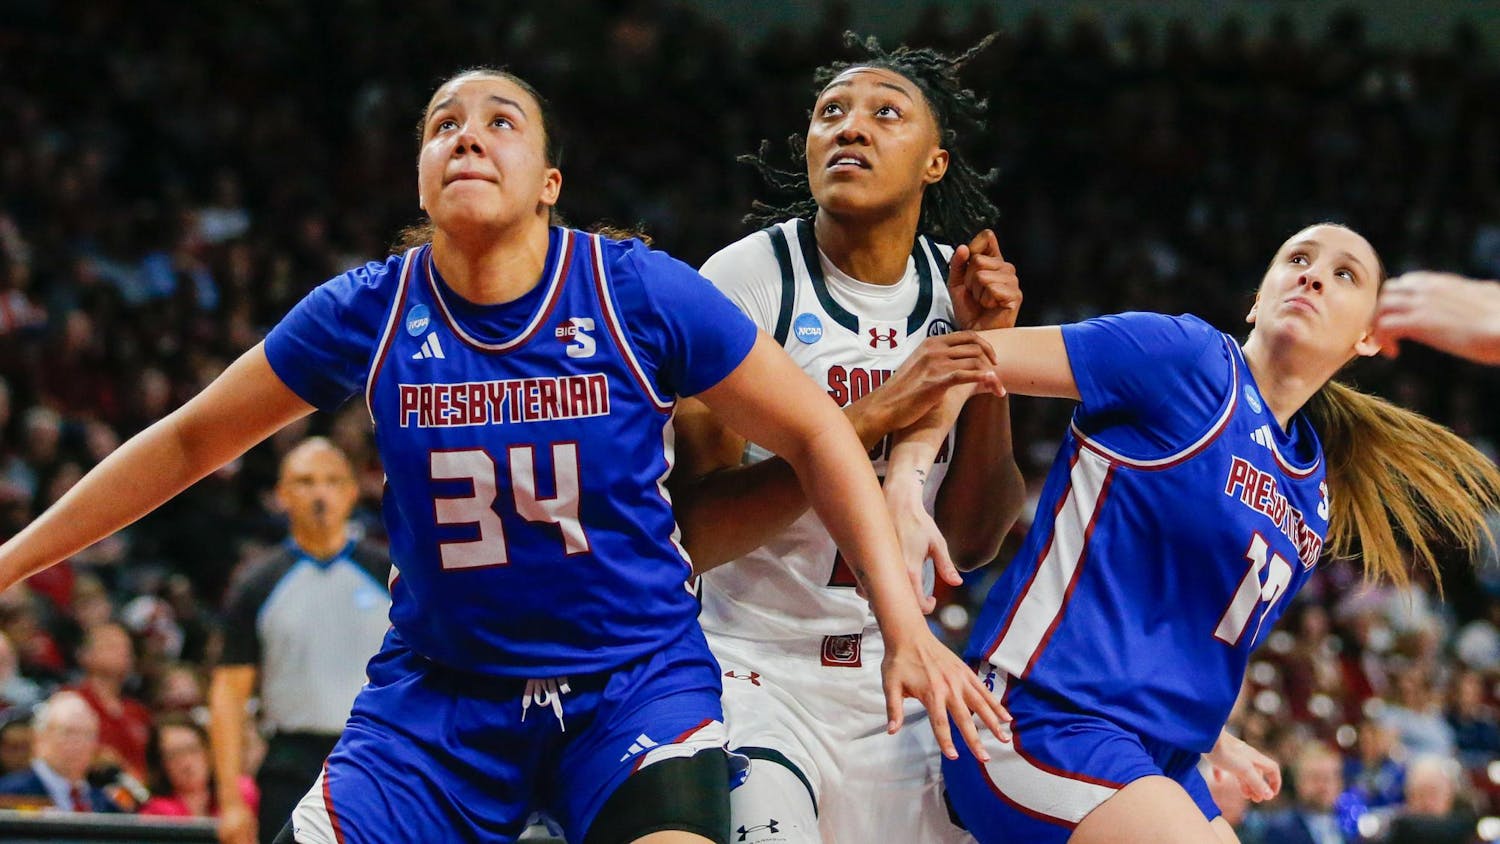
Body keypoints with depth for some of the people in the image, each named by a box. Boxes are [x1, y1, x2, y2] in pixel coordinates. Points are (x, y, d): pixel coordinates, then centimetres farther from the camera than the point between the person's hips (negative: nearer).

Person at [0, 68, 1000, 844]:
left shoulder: (643, 294, -11)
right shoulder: (367, 313, -5)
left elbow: (816, 435, -2)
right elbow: (188, 441, 8)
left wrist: (907, 627, -10)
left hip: (637, 683, -2)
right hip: (439, 690, 2)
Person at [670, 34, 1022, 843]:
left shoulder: (956, 287, 4)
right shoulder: (749, 278, -11)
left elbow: (971, 542, 3)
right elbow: (692, 533, -18)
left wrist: (986, 353, -8)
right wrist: (874, 417, -25)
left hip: (890, 684, 5)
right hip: (755, 677, -5)